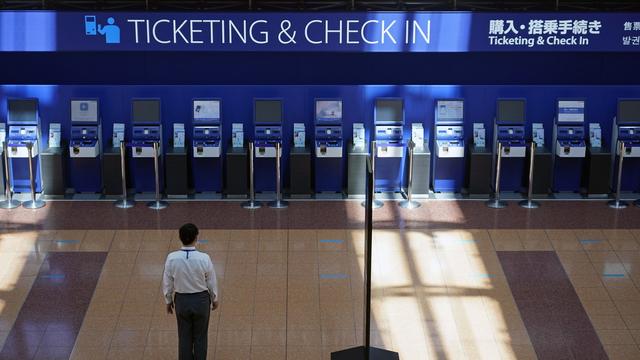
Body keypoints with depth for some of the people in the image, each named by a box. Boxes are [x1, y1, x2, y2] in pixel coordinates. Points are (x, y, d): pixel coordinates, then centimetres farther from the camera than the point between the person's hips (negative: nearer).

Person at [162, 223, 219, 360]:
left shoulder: (172, 258, -18)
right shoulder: (204, 258, -21)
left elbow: (167, 283, -5)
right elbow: (212, 282, -7)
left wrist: (168, 301, 12)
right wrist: (214, 299, 11)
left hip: (182, 300, 1)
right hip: (201, 300, -1)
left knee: (184, 338, 16)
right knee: (200, 338, 15)